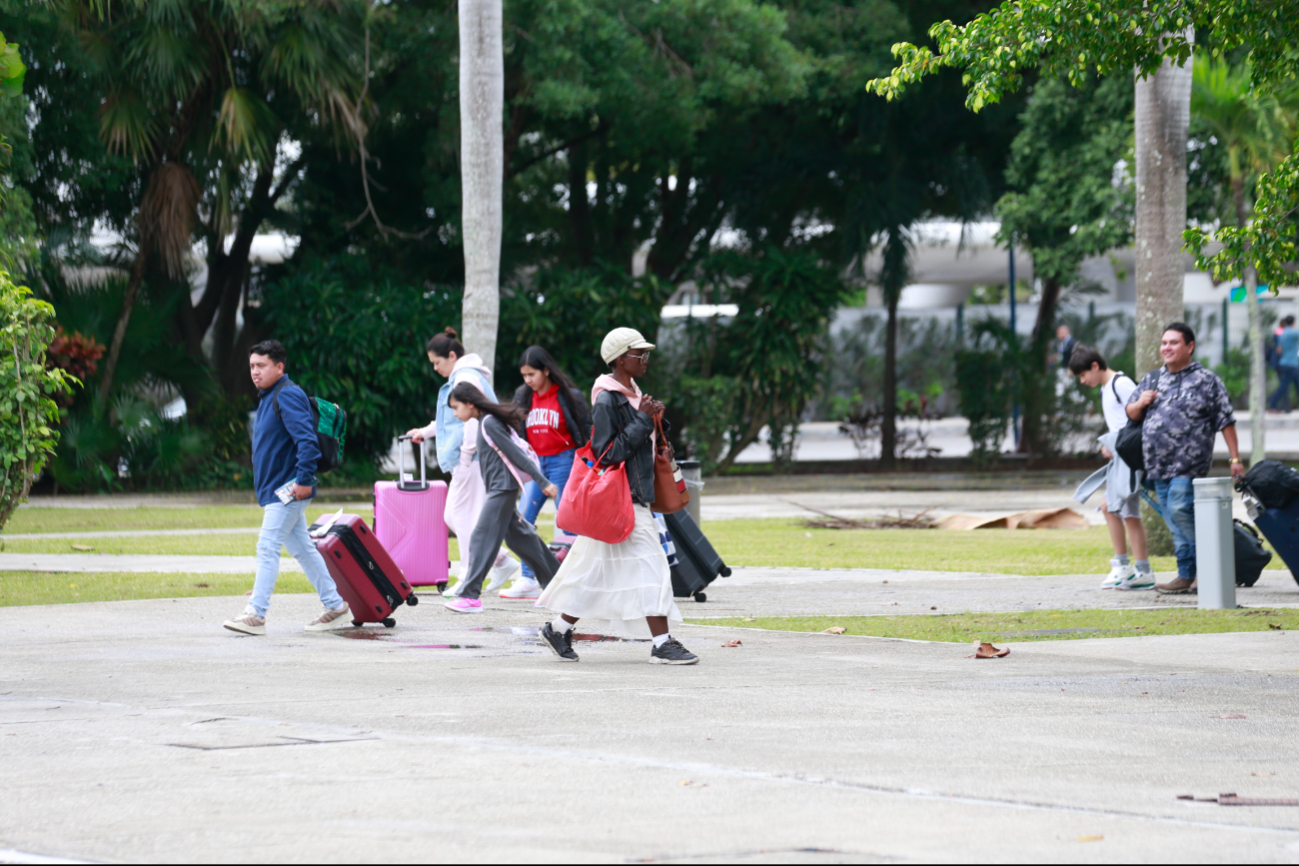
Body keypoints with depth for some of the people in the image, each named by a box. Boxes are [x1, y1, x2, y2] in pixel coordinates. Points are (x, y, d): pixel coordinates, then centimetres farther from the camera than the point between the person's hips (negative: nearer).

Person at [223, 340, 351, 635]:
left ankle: (256, 614, -11)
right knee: (302, 549, 12)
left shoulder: (288, 396, -14)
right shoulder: (267, 398, 18)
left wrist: (304, 480, -25)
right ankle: (336, 608, 17)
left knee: (267, 548, -11)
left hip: (288, 490, -10)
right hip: (275, 490, 10)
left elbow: (307, 440, -24)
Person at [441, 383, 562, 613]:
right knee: (519, 537, 15)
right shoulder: (483, 423, 14)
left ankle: (471, 596, -16)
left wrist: (543, 482, -20)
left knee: (482, 538, -13)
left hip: (502, 488, -10)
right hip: (499, 489, 10)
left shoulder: (489, 424, -15)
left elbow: (516, 453, -18)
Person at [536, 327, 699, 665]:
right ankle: (662, 644, -10)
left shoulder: (631, 393, 15)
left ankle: (559, 630, 21)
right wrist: (643, 420, -20)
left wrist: (653, 420, 5)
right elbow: (609, 453, -20)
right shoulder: (607, 400, -16)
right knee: (649, 564, -11)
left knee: (597, 568, 13)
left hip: (635, 495, 10)